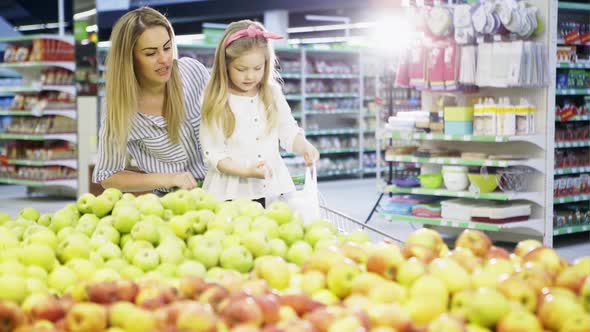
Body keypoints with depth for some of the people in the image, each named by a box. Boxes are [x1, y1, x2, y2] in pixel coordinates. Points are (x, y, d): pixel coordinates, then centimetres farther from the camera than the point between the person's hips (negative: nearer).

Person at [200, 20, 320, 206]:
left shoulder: (273, 94, 9)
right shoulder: (216, 103, -4)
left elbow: (289, 134, 15)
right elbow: (214, 154, -7)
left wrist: (305, 148, -6)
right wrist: (247, 171, -19)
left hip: (273, 186, 4)